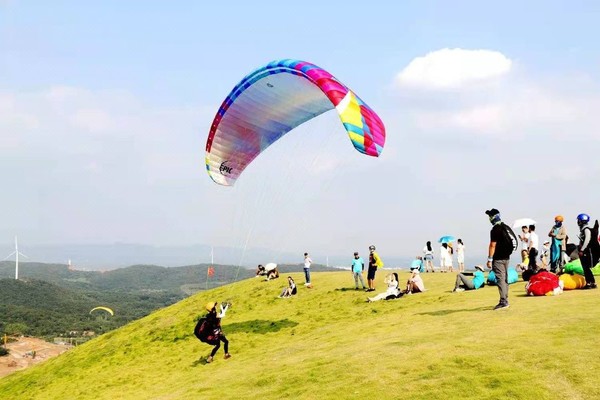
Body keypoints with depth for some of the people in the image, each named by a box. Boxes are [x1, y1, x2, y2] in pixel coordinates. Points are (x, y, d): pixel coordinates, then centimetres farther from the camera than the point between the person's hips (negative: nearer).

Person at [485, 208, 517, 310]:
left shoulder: (495, 229, -15)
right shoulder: (506, 227, 12)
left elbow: (493, 245, -17)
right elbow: (512, 241, 19)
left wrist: (489, 259, -15)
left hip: (498, 259, -9)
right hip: (506, 257, 9)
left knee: (500, 279, -10)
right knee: (505, 279, 14)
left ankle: (503, 302, -14)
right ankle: (505, 301, 18)